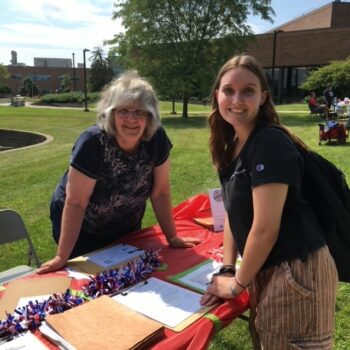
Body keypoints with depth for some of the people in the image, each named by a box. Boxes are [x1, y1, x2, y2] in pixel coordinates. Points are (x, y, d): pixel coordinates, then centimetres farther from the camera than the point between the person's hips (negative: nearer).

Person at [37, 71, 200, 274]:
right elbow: (75, 203, -27)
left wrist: (172, 238, -7)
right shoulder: (92, 143, -32)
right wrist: (62, 257, -25)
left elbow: (160, 192, -11)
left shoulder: (157, 139, -21)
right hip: (81, 230, -4)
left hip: (126, 228, 4)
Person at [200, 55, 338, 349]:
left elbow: (265, 229, -23)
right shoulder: (231, 146, 6)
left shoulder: (271, 143, -22)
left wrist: (238, 283, -10)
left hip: (297, 271, -8)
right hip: (265, 269, 9)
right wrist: (227, 269, 4)